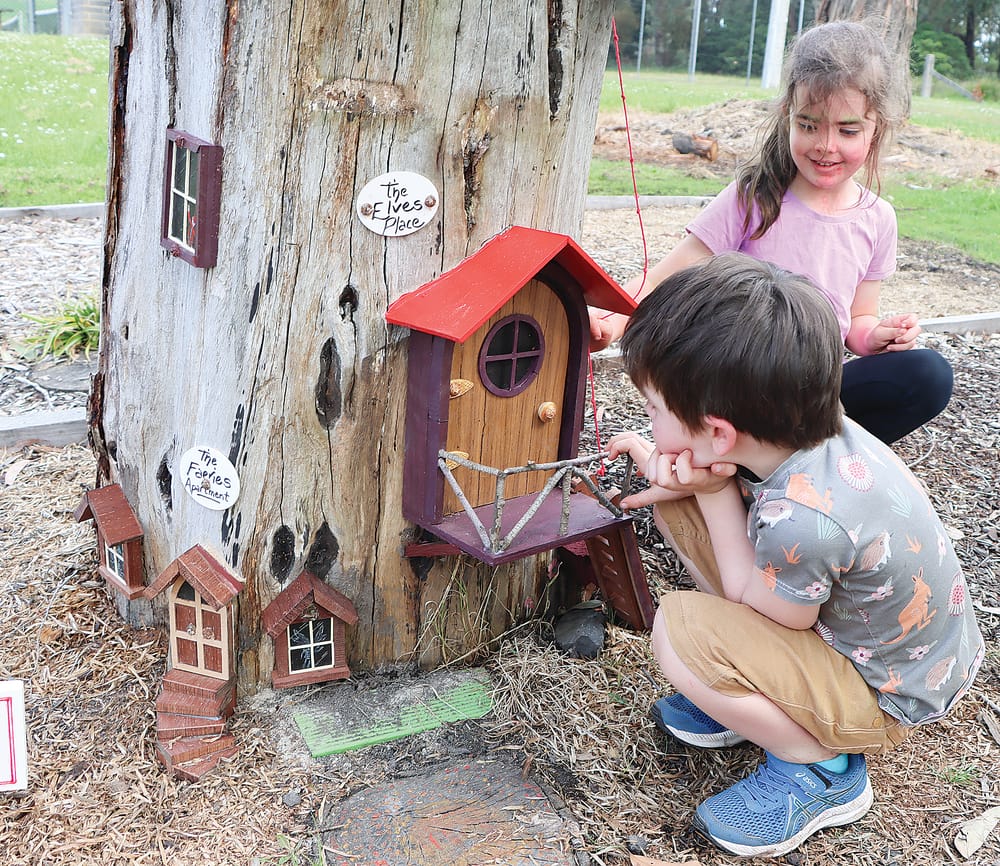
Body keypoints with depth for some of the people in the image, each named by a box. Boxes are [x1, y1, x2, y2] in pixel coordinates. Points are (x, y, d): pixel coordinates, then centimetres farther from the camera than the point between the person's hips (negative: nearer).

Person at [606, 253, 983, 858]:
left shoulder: (803, 521, -40)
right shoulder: (797, 429, -18)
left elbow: (754, 604, -19)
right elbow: (730, 474, 5)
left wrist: (715, 492, -19)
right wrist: (676, 472, -16)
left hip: (889, 695, -7)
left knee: (681, 631, -25)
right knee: (678, 509, -3)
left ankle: (822, 767, -2)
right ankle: (750, 691, 13)